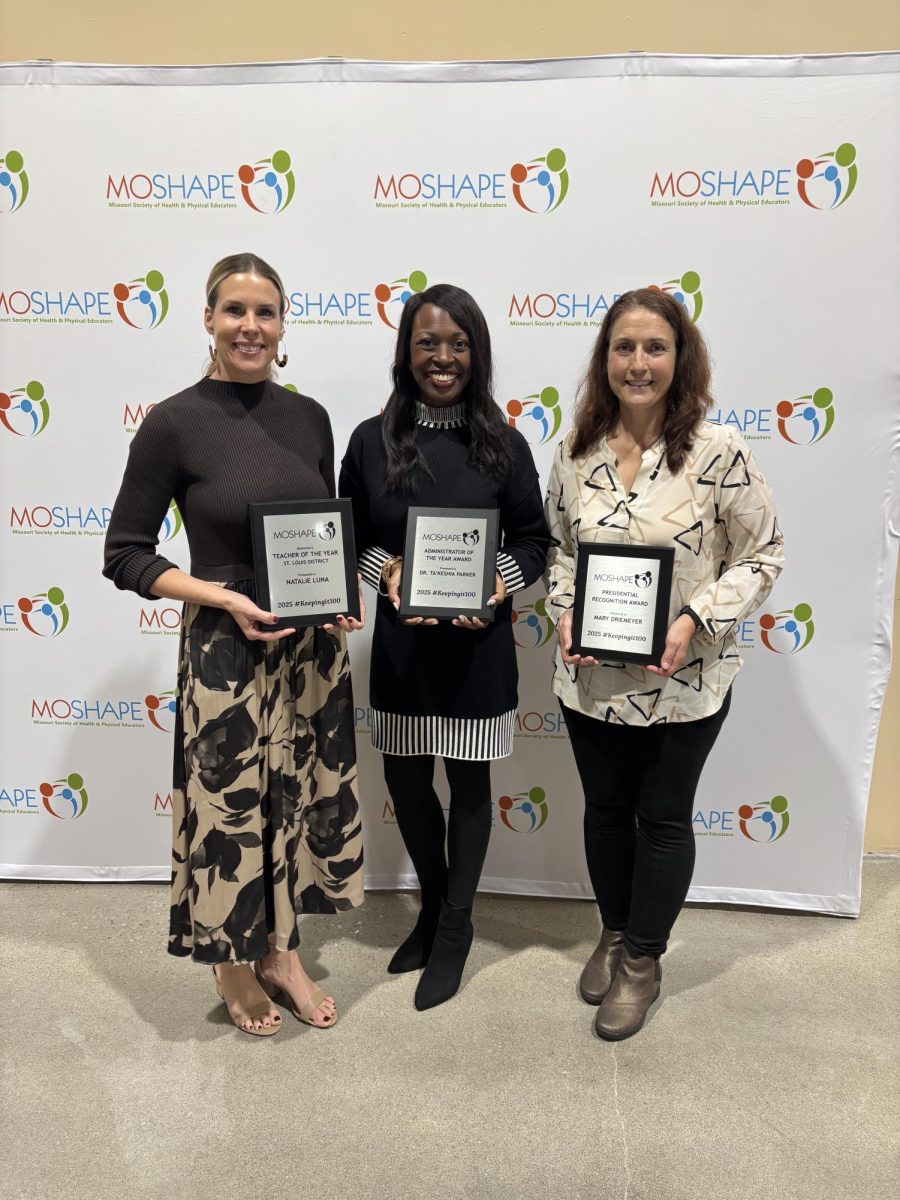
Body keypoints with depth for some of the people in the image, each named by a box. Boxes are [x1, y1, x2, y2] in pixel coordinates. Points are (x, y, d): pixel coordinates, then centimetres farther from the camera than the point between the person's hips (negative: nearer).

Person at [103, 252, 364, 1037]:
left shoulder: (309, 418, 4)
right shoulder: (174, 424, -9)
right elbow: (125, 556, -7)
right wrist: (225, 599, -18)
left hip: (313, 646, 5)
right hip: (225, 649, -4)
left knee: (300, 799, 15)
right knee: (230, 810, 8)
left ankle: (281, 951, 38)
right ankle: (234, 964, 35)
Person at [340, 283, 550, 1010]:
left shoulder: (503, 445, -5)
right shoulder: (372, 440, -2)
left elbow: (534, 541, 0)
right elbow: (347, 537, 4)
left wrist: (501, 584, -18)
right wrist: (387, 570, -15)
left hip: (479, 644, -1)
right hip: (400, 642, 2)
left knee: (469, 785, 12)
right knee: (405, 782, 14)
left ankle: (456, 926, 35)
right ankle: (434, 904, 42)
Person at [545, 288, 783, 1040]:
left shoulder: (718, 450, -13)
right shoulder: (576, 449, -1)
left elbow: (761, 555, -7)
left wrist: (696, 621, -20)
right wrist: (565, 612, -7)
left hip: (684, 681, -3)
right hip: (591, 676, 4)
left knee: (664, 818, 13)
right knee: (605, 808, 19)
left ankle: (642, 961, 34)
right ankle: (615, 933, 43)